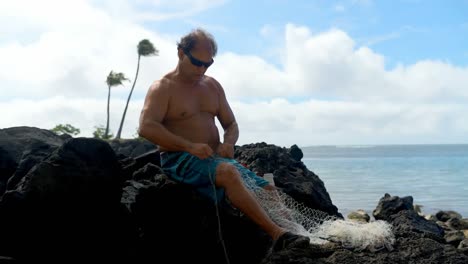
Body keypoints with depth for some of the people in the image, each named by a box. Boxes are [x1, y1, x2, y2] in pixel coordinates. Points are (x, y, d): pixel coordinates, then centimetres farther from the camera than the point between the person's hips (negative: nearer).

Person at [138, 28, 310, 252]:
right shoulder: (162, 88, -1)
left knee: (268, 191, -11)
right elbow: (146, 127, -16)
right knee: (229, 172, -36)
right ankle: (277, 234, -42)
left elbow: (231, 124, 20)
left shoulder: (213, 86, 18)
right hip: (180, 160, -7)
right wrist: (189, 146, -25)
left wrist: (228, 143, -5)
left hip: (216, 158, 7)